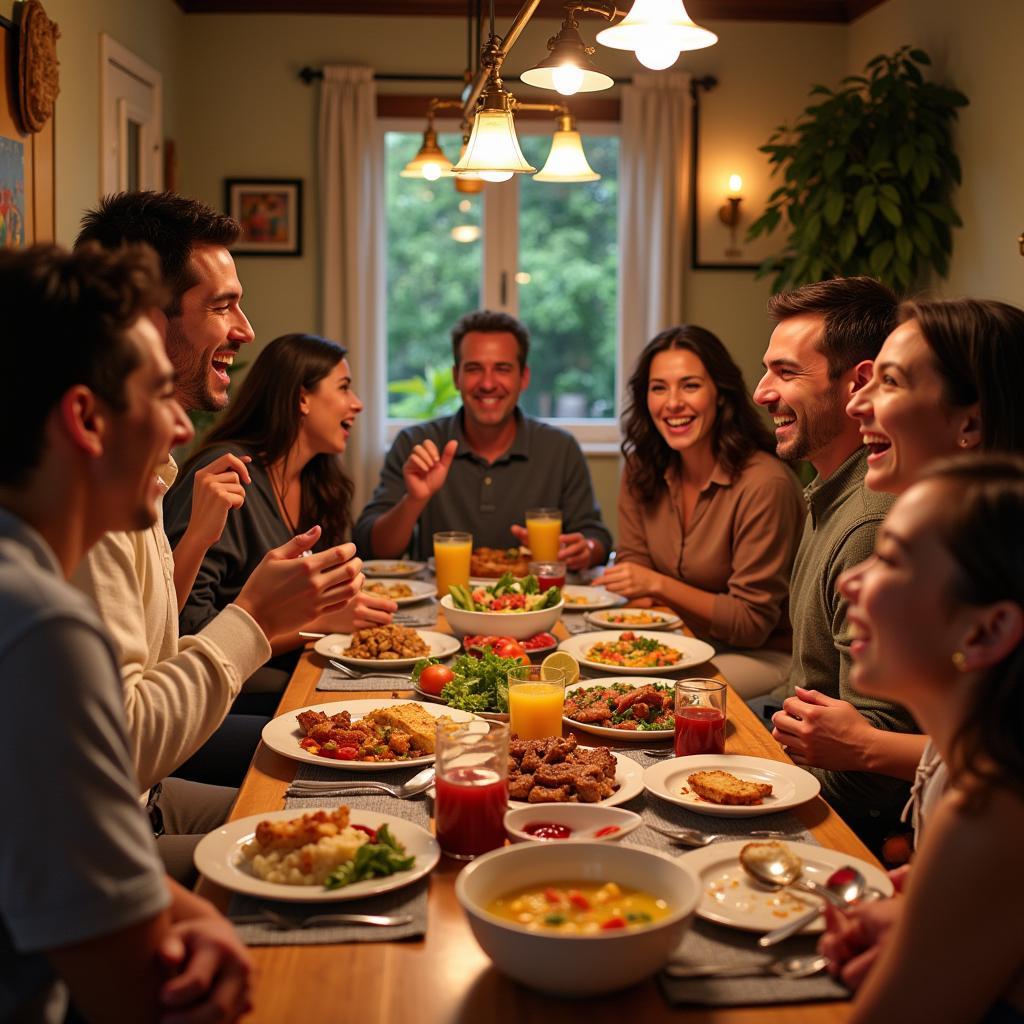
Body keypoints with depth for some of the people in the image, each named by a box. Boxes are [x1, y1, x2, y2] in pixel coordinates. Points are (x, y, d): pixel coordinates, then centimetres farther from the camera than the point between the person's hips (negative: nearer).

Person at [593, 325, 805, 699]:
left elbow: (753, 623, -17)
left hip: (764, 656, -6)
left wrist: (659, 585, -25)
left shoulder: (764, 483, -21)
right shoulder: (642, 470, -1)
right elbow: (634, 566, 4)